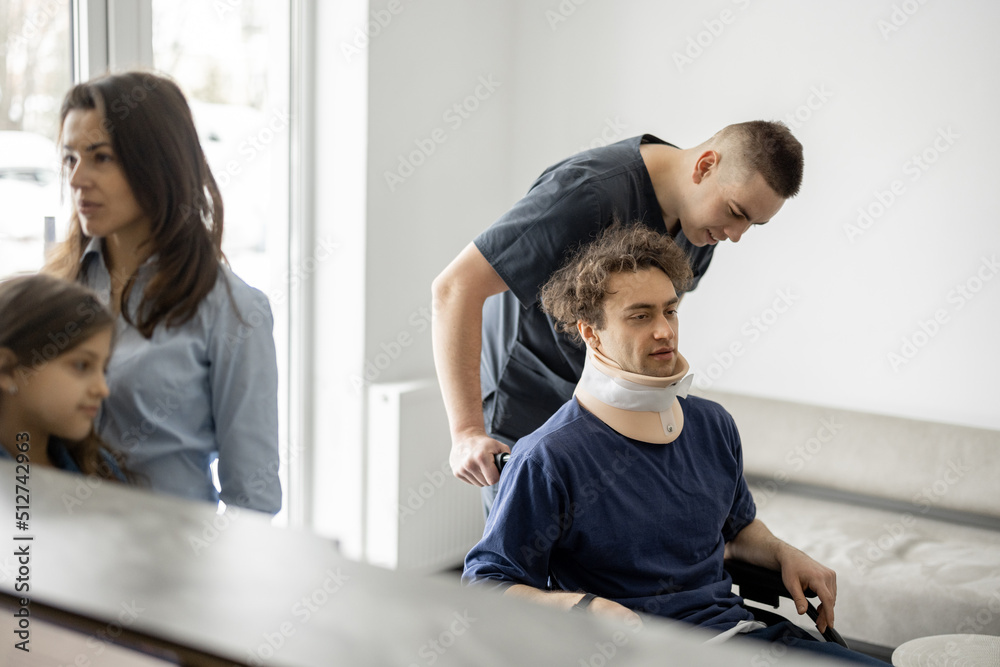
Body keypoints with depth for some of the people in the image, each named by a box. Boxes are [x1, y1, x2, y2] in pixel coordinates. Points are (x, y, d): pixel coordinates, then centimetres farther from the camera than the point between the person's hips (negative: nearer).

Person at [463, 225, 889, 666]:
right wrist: (582, 607, -24)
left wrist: (783, 554, 9)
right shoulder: (547, 459, -12)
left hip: (740, 629, 6)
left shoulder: (711, 425, 11)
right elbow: (485, 585, -10)